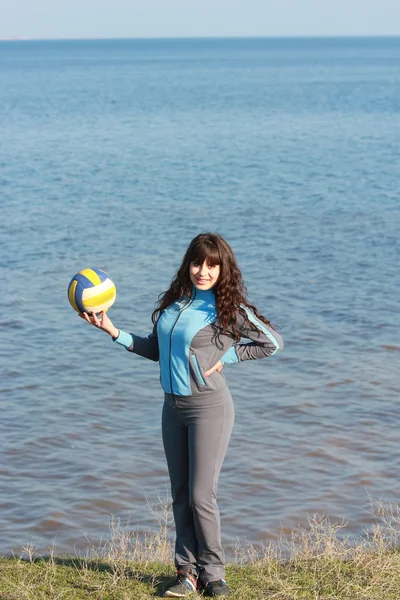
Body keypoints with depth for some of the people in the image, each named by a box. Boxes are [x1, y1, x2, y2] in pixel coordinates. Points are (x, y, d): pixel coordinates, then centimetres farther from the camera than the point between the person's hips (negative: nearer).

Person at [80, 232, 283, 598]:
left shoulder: (230, 308, -9)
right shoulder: (174, 301, 8)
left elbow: (273, 342, -6)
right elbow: (156, 349, 15)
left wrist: (227, 356, -10)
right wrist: (112, 331, 7)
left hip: (209, 406, -6)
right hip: (173, 406, 6)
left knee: (201, 495, -6)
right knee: (180, 496, 9)